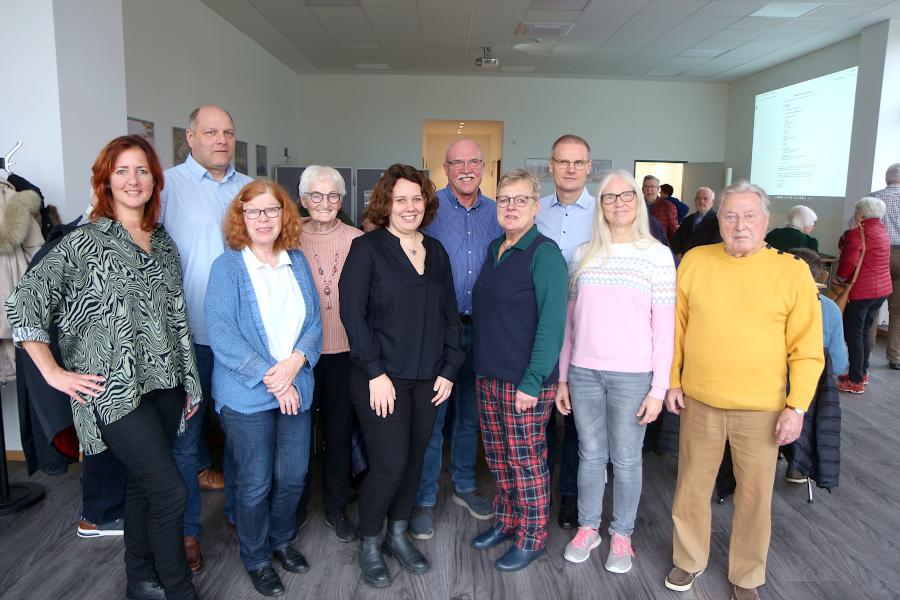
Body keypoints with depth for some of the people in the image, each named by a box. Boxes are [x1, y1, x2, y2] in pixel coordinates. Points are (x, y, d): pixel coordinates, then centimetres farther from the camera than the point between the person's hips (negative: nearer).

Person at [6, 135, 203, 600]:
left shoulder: (163, 242, 10)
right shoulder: (84, 242, -7)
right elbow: (22, 302, -7)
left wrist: (190, 381, 14)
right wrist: (54, 373, -10)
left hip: (164, 382, 6)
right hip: (114, 389, -5)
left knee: (144, 482, 17)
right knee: (170, 490, -7)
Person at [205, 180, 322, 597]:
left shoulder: (297, 262, 7)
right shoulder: (227, 266, -8)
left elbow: (314, 321, 4)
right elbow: (221, 334, -15)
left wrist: (294, 362, -14)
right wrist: (269, 378, -18)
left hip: (296, 389, 4)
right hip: (247, 395, -4)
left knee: (293, 477, 13)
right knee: (255, 483, 7)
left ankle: (281, 540, 39)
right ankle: (256, 559, 30)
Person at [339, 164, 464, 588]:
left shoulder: (436, 251, 10)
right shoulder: (367, 248, -6)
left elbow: (450, 314, 12)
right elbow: (352, 311, -12)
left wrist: (449, 368, 4)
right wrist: (375, 373, -15)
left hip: (428, 378, 5)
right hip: (381, 378, -5)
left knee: (414, 460, 13)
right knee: (389, 466, -4)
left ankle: (398, 535, 34)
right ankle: (368, 544, 21)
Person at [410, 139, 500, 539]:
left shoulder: (495, 213, 7)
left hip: (481, 327, 4)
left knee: (470, 412, 16)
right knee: (432, 414, 2)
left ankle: (464, 484, 34)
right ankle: (424, 499, 16)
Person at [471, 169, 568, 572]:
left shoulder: (544, 253, -12)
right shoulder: (495, 249, 11)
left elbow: (552, 322, -17)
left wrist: (532, 381, -20)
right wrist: (480, 365, 13)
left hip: (524, 380, -7)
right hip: (488, 375, 7)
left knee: (527, 460, 6)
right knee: (498, 458, 17)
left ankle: (533, 536, 23)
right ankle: (506, 520, 35)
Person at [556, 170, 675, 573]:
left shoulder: (658, 255, -2)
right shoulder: (584, 254, 6)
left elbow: (664, 327, -3)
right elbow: (570, 320, 9)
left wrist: (659, 388, -5)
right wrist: (562, 377, 8)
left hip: (632, 376, -2)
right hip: (583, 372, 2)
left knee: (626, 459, 10)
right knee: (590, 455, 14)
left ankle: (621, 534, 29)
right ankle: (587, 527, 32)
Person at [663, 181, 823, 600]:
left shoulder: (792, 272, -6)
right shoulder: (694, 261, -1)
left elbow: (807, 349, -4)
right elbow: (676, 327, 5)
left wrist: (797, 406, -8)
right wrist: (672, 381, 3)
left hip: (761, 409, -1)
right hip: (699, 402, 1)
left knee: (754, 496, 12)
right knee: (692, 487, 15)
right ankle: (689, 560, 37)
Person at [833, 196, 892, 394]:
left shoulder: (858, 233, -17)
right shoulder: (881, 230, 11)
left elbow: (848, 261, -22)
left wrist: (839, 277, -6)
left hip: (861, 291, -9)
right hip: (882, 289, 9)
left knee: (853, 334, -1)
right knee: (864, 332, 19)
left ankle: (856, 381, 3)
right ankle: (862, 372, 30)